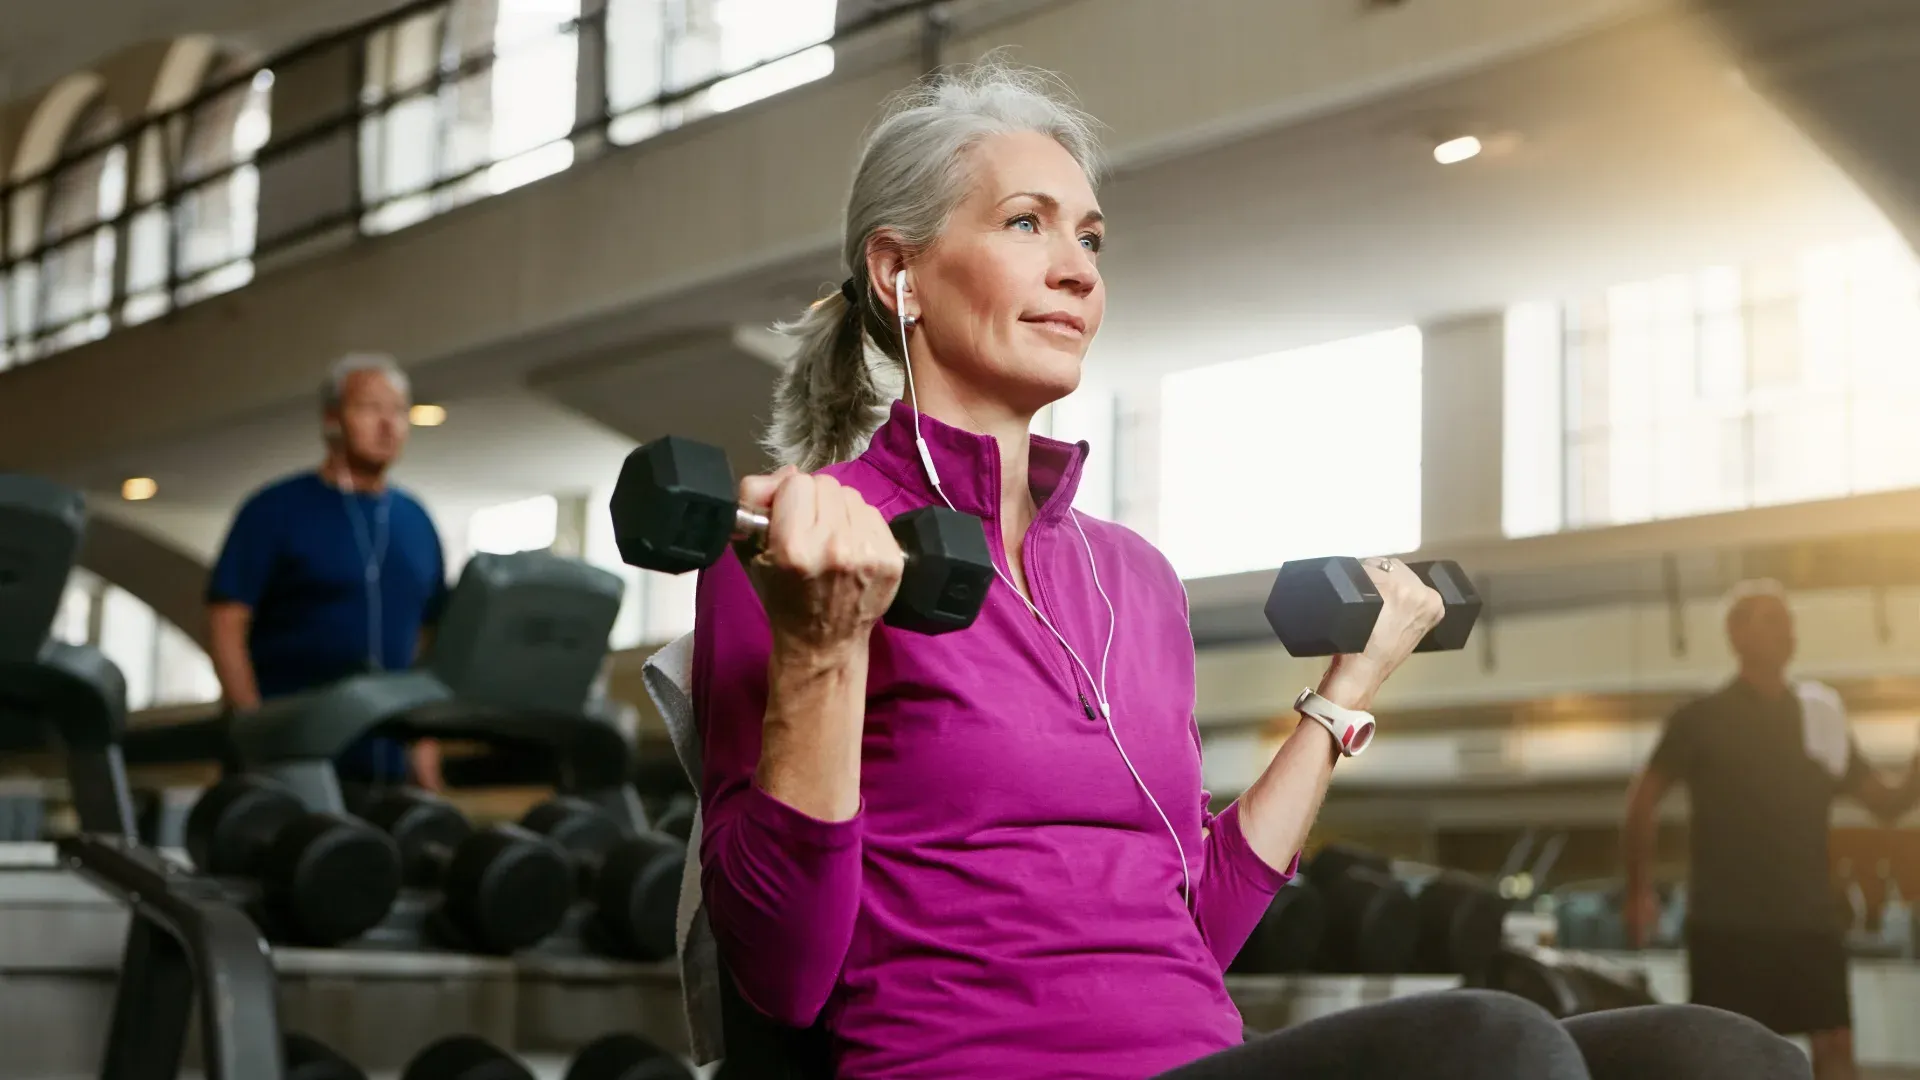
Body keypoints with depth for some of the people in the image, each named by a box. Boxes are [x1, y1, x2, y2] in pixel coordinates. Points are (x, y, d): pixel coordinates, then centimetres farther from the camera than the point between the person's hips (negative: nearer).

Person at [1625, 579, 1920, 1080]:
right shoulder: (1702, 718, -3)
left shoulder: (1821, 716, 10)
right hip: (1726, 921, -4)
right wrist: (1639, 893, -5)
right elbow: (1642, 800, 0)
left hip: (1808, 919, 4)